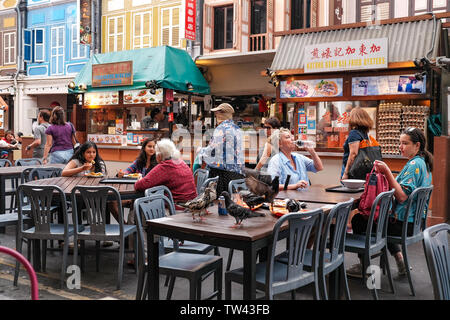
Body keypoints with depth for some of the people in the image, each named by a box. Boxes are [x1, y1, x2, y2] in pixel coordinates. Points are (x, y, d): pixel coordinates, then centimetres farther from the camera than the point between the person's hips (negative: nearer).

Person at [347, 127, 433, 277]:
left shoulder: (414, 165, -19)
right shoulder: (423, 163, 12)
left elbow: (402, 196, -26)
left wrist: (387, 172, -25)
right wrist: (386, 173, 4)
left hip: (405, 224, -10)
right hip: (416, 221, 10)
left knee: (358, 220, 1)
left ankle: (364, 266, 11)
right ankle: (399, 259, 23)